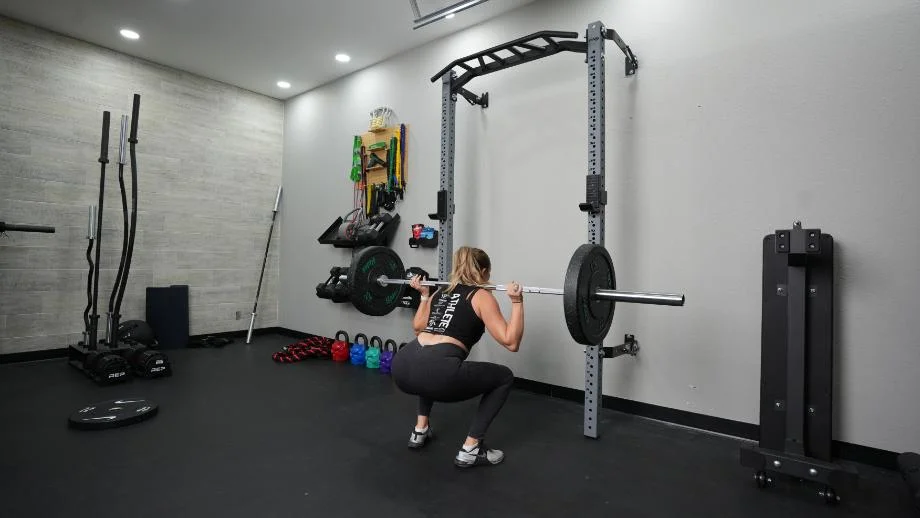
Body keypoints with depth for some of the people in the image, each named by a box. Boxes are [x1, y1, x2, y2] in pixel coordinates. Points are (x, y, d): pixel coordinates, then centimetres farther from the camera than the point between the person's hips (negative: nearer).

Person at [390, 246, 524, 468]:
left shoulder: (440, 293, 26)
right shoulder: (482, 296, 8)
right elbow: (511, 342, 0)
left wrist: (423, 294, 44)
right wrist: (517, 301, 0)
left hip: (402, 367, 7)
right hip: (436, 372, -7)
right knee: (504, 377, 15)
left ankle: (420, 430, 37)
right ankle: (470, 449, 14)